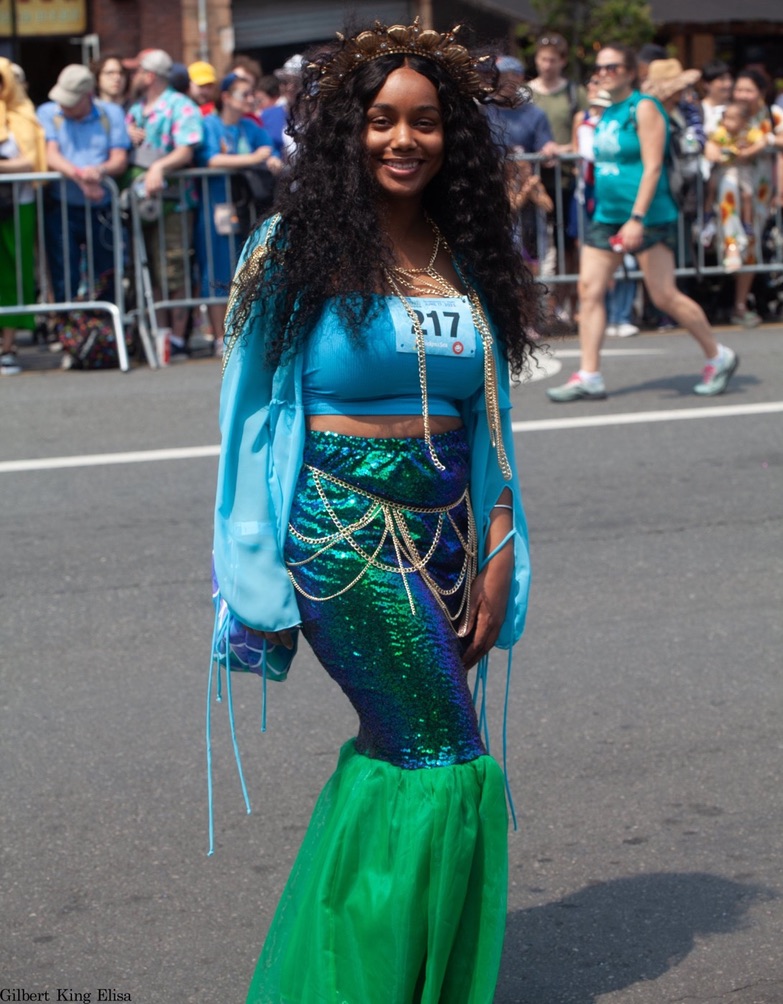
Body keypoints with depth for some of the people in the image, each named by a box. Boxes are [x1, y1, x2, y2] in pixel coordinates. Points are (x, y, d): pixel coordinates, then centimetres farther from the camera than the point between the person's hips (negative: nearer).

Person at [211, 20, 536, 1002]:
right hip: (344, 532, -5)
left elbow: (490, 422, 13)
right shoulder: (298, 253, -3)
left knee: (391, 756, 5)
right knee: (447, 763, -6)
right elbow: (256, 417, -1)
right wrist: (260, 568, -4)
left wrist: (499, 553, 5)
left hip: (444, 533, 5)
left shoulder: (466, 258, 11)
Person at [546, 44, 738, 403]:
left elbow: (652, 167, -17)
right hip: (607, 214, 8)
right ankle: (588, 377, -2)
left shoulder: (644, 108, -11)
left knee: (664, 297, -4)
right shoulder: (606, 112, 12)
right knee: (589, 289, -3)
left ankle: (718, 357, 14)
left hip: (648, 216, -8)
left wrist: (637, 218, -24)